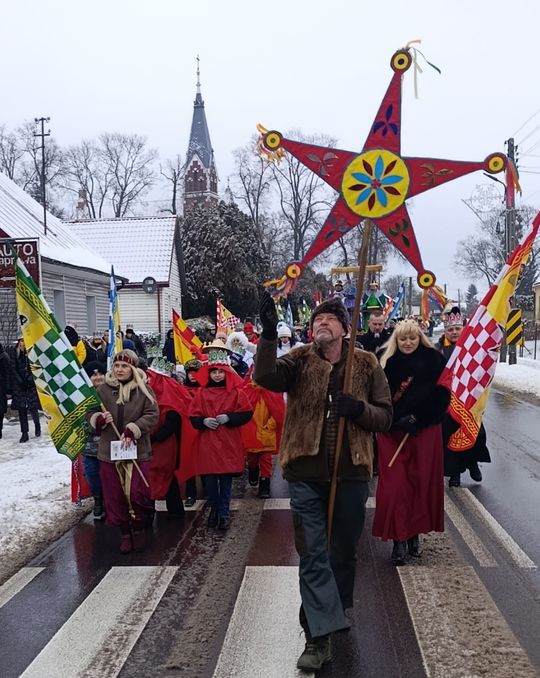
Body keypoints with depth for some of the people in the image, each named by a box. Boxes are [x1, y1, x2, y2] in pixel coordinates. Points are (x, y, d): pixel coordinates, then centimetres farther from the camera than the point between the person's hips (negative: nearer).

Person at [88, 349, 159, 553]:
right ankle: (124, 532, 22)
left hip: (138, 450, -2)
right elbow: (90, 412, 8)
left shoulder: (144, 390, -3)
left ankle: (138, 528, 18)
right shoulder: (103, 389, 3)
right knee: (114, 494, 6)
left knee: (137, 493, -6)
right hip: (109, 450, 3)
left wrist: (132, 430, -17)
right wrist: (99, 419, -15)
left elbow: (152, 415, -7)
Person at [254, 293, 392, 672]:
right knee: (312, 555, 1)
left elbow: (385, 416, 2)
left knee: (345, 552, 18)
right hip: (307, 474, -1)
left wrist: (357, 408, -18)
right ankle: (319, 637, 8)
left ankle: (337, 612, 42)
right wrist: (269, 334, -32)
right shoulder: (300, 361, 1)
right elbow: (265, 376, -18)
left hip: (352, 473, 1)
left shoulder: (367, 365, 3)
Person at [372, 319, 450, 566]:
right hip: (392, 433, 0)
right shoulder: (387, 362, 3)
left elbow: (441, 394, -5)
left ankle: (414, 534, 21)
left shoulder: (433, 360, 0)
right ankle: (399, 539, 3)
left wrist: (417, 419, -13)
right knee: (395, 485, -5)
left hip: (425, 432, 0)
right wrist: (397, 421, -15)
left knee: (422, 483, 5)